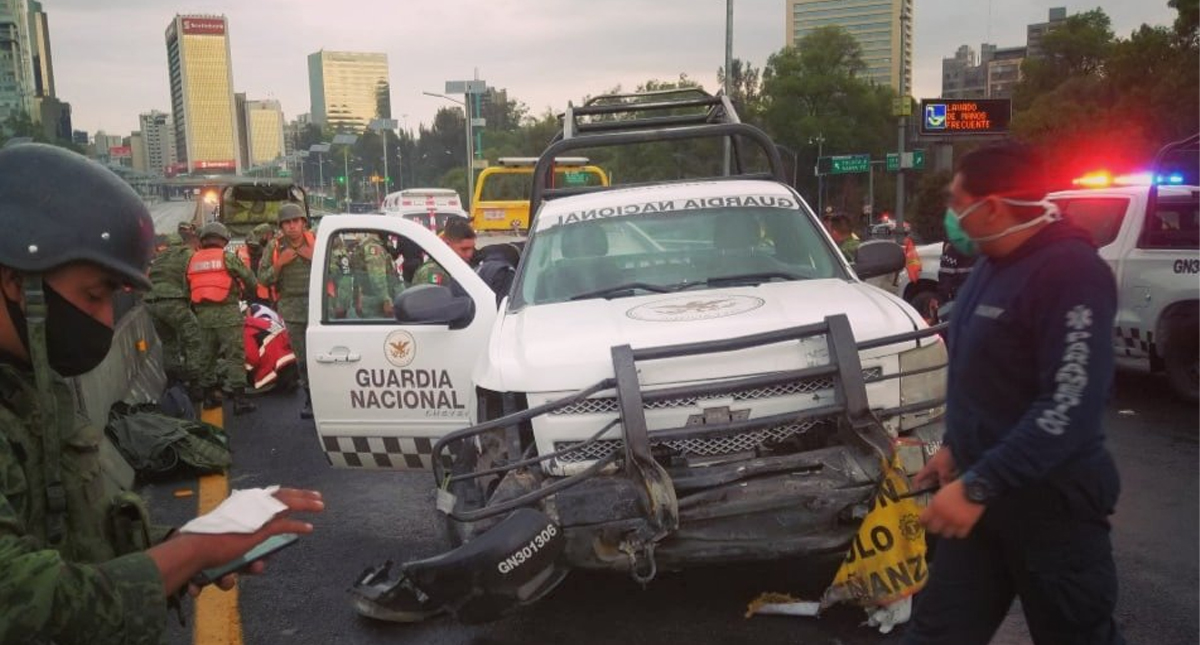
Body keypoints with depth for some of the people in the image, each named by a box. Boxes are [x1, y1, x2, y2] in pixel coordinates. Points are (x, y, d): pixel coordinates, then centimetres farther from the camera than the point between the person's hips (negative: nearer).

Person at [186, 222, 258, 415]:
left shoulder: (193, 260, 11)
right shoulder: (228, 257, -3)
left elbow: (188, 287, 11)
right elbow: (250, 281, -3)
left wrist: (197, 309, 19)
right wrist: (246, 294, 17)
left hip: (203, 313, 5)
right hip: (227, 312, -5)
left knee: (207, 354, 15)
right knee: (235, 355, -3)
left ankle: (209, 395, 23)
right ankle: (239, 398, -7)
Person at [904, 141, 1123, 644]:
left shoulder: (1070, 271, -20)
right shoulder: (993, 263, 10)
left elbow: (1070, 407, -28)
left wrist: (977, 486, -29)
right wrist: (955, 448, 18)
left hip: (1050, 504, -9)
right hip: (982, 490, 9)